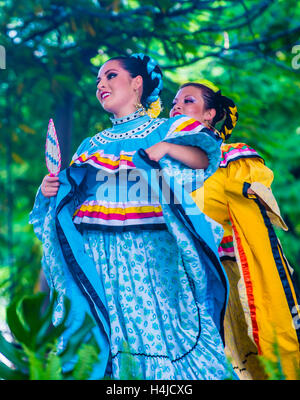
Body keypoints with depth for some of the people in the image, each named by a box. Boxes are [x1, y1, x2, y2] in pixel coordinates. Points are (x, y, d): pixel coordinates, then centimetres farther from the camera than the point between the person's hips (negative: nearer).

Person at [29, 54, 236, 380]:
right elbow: (70, 197, 22)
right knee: (112, 334, -1)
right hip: (98, 254, 4)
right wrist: (50, 191, 2)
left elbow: (204, 157, -9)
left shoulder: (168, 128, 9)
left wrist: (167, 148, -26)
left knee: (166, 327, -9)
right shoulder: (92, 145, 23)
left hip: (154, 252, -4)